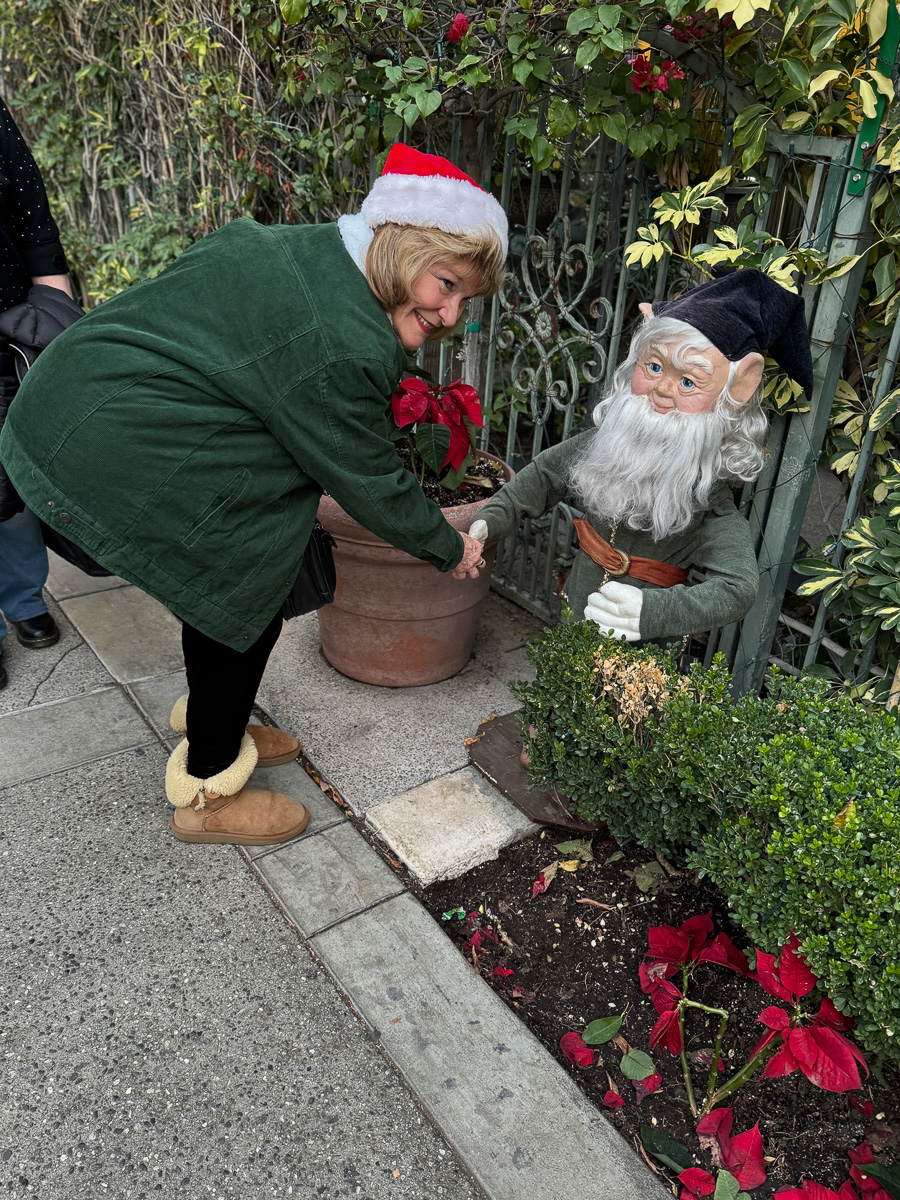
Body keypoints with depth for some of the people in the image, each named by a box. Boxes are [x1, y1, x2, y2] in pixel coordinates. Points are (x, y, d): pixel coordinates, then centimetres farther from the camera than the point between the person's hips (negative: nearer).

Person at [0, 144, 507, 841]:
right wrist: (450, 550, 4)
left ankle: (216, 728, 41)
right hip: (112, 463, -10)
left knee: (230, 581, 20)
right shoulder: (343, 346, -23)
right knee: (246, 603, 3)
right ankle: (208, 795, 21)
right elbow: (371, 487, -13)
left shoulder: (305, 247, 7)